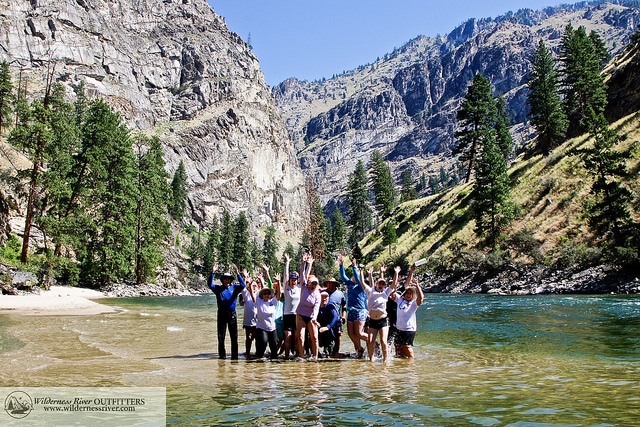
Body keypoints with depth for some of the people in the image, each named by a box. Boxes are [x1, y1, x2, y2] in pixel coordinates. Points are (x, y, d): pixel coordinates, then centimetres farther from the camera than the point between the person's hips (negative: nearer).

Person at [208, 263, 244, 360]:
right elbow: (210, 284, -9)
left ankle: (234, 356, 10)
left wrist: (237, 273, -21)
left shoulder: (234, 288, 5)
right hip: (221, 314, 0)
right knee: (221, 337, 5)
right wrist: (212, 272, -20)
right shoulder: (218, 288, 4)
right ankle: (222, 355, 13)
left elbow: (242, 285, -10)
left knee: (234, 336, 4)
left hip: (232, 314, 0)